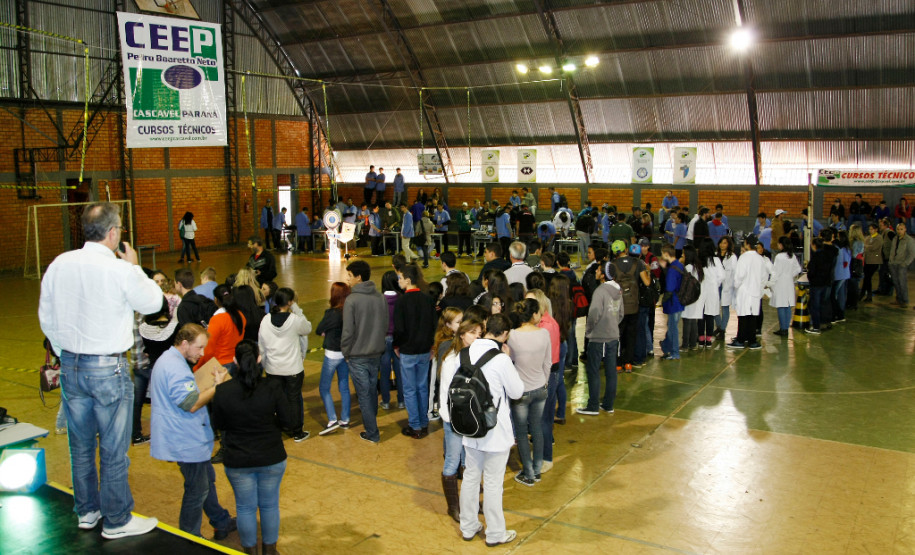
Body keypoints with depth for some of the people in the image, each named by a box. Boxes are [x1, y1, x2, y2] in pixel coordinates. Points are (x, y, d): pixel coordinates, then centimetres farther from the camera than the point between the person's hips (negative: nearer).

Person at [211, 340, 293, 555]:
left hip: (237, 461, 0)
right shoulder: (271, 388, -17)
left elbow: (219, 425, -2)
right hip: (271, 458, 0)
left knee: (245, 507, 17)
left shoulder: (223, 391, -15)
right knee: (269, 505, 19)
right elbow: (288, 420, -10)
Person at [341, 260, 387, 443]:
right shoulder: (380, 297, -1)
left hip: (358, 356, -6)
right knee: (372, 390, 22)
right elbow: (386, 325, 7)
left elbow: (348, 331, -17)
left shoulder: (351, 300, -20)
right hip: (376, 353, 6)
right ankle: (371, 422, 40)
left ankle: (372, 433, 12)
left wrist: (346, 352, -3)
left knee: (364, 394, 5)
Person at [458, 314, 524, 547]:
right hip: (495, 431, -6)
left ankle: (468, 527, 32)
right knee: (493, 483, 7)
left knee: (470, 477, 18)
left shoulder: (466, 353, -3)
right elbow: (517, 391, -9)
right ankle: (495, 534, 22)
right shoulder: (501, 359, -22)